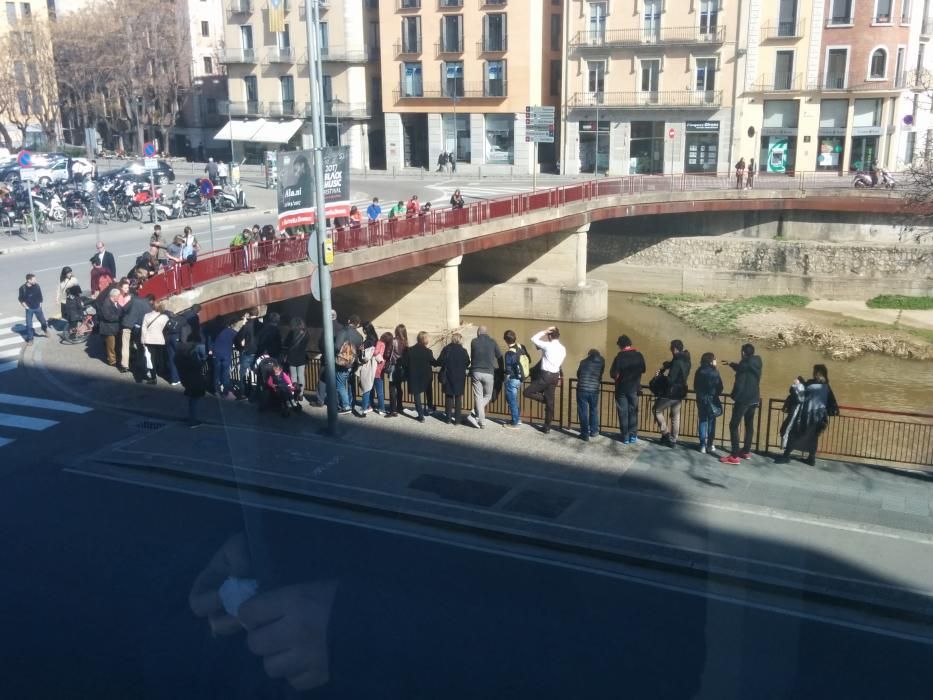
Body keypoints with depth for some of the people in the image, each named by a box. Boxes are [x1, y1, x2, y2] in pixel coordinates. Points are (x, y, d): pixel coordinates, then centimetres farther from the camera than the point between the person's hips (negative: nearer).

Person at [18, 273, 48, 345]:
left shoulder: (37, 285, -10)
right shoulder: (23, 288, -17)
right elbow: (21, 299, -3)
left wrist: (40, 303, 7)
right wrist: (25, 306, -6)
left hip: (38, 307, 2)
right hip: (29, 309, -2)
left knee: (43, 321, 14)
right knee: (29, 324, 1)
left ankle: (45, 331, 44)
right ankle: (29, 339, 14)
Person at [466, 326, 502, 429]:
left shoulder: (474, 342, 3)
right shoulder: (493, 342, 2)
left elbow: (472, 357, 13)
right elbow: (500, 358, 6)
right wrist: (501, 370, 19)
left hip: (476, 372, 1)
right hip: (488, 373, -1)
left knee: (478, 397, 5)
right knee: (487, 396, 14)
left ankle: (482, 422, 1)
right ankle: (474, 415, -2)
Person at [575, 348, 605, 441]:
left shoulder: (583, 361, 7)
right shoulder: (601, 361, 7)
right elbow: (600, 375, 17)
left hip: (582, 389, -1)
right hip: (594, 390, 1)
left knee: (583, 412, 4)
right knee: (594, 411, 19)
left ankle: (585, 434, 5)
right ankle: (594, 431, 29)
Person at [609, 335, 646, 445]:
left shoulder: (620, 357, -16)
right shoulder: (639, 356, -4)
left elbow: (613, 374, -16)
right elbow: (643, 370, 10)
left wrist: (618, 377, 4)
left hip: (622, 388, -3)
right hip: (634, 388, 3)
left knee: (623, 413, 6)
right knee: (633, 412, 12)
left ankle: (625, 436, 8)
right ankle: (633, 436, 13)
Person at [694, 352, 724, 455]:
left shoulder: (699, 371, 0)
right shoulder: (714, 371, -9)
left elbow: (695, 387, 5)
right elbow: (720, 387, -5)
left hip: (701, 399, 3)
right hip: (712, 399, -3)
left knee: (702, 422, 7)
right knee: (711, 422, 6)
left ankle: (703, 445, 3)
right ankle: (710, 445, 6)